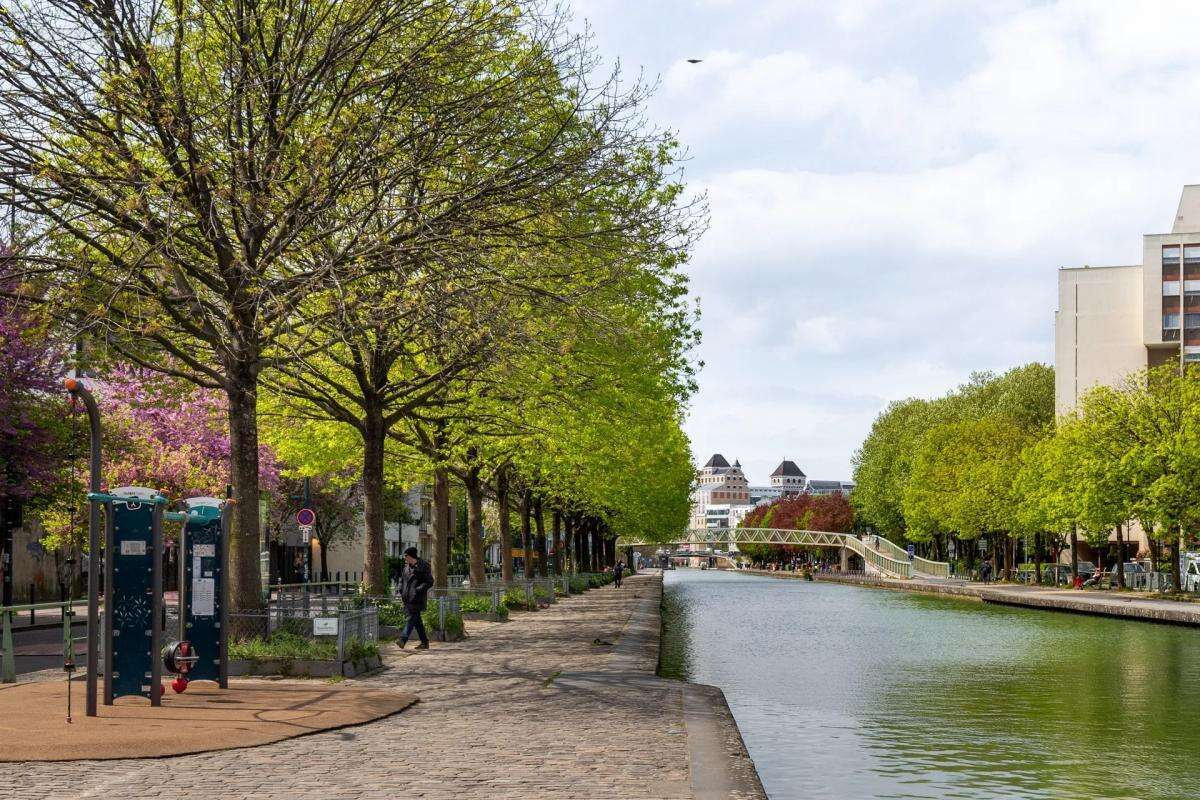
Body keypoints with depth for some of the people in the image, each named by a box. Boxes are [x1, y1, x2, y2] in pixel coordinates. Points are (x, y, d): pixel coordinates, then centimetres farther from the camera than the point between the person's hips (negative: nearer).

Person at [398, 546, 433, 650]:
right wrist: (401, 593, 12)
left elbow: (429, 582, -9)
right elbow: (402, 580, 25)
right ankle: (425, 642, 15)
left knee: (412, 618, -14)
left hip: (417, 598, -8)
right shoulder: (406, 567, 14)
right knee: (417, 620, 9)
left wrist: (418, 590, -17)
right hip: (408, 598, 8)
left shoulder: (423, 566, -8)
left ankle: (403, 639, -24)